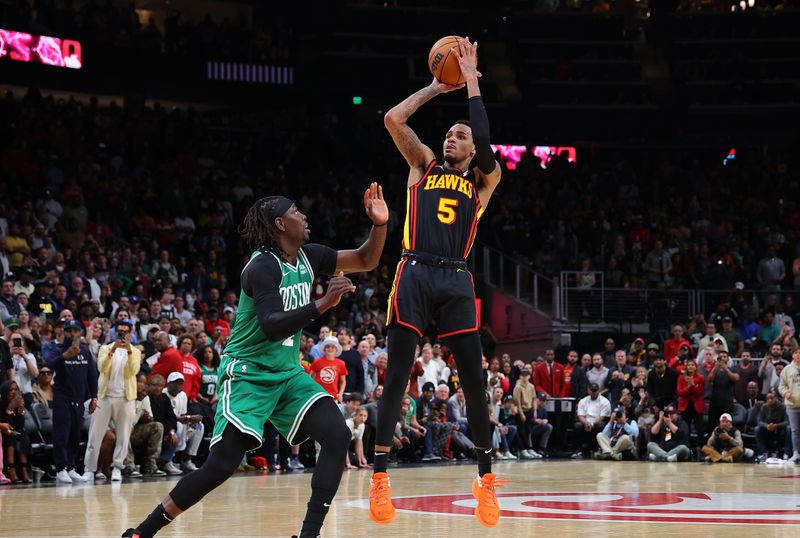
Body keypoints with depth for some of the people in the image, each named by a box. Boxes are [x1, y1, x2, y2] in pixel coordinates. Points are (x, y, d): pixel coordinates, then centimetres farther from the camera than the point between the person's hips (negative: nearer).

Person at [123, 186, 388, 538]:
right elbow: (271, 327, -31)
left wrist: (380, 224, -5)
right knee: (222, 464, -16)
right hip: (249, 374, -8)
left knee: (337, 435, -12)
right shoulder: (263, 266, -19)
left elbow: (366, 261, 12)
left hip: (288, 373, 8)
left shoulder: (309, 257, 4)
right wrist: (322, 304, -37)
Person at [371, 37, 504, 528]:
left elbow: (486, 144, -5)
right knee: (397, 375, -6)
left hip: (456, 281, 1)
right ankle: (380, 475, -6)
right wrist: (438, 87, 10)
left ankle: (486, 477, 10)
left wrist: (471, 83, -1)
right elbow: (394, 118, 4)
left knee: (474, 381, 0)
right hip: (416, 273, -1)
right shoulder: (425, 166, 16)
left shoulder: (483, 182, 15)